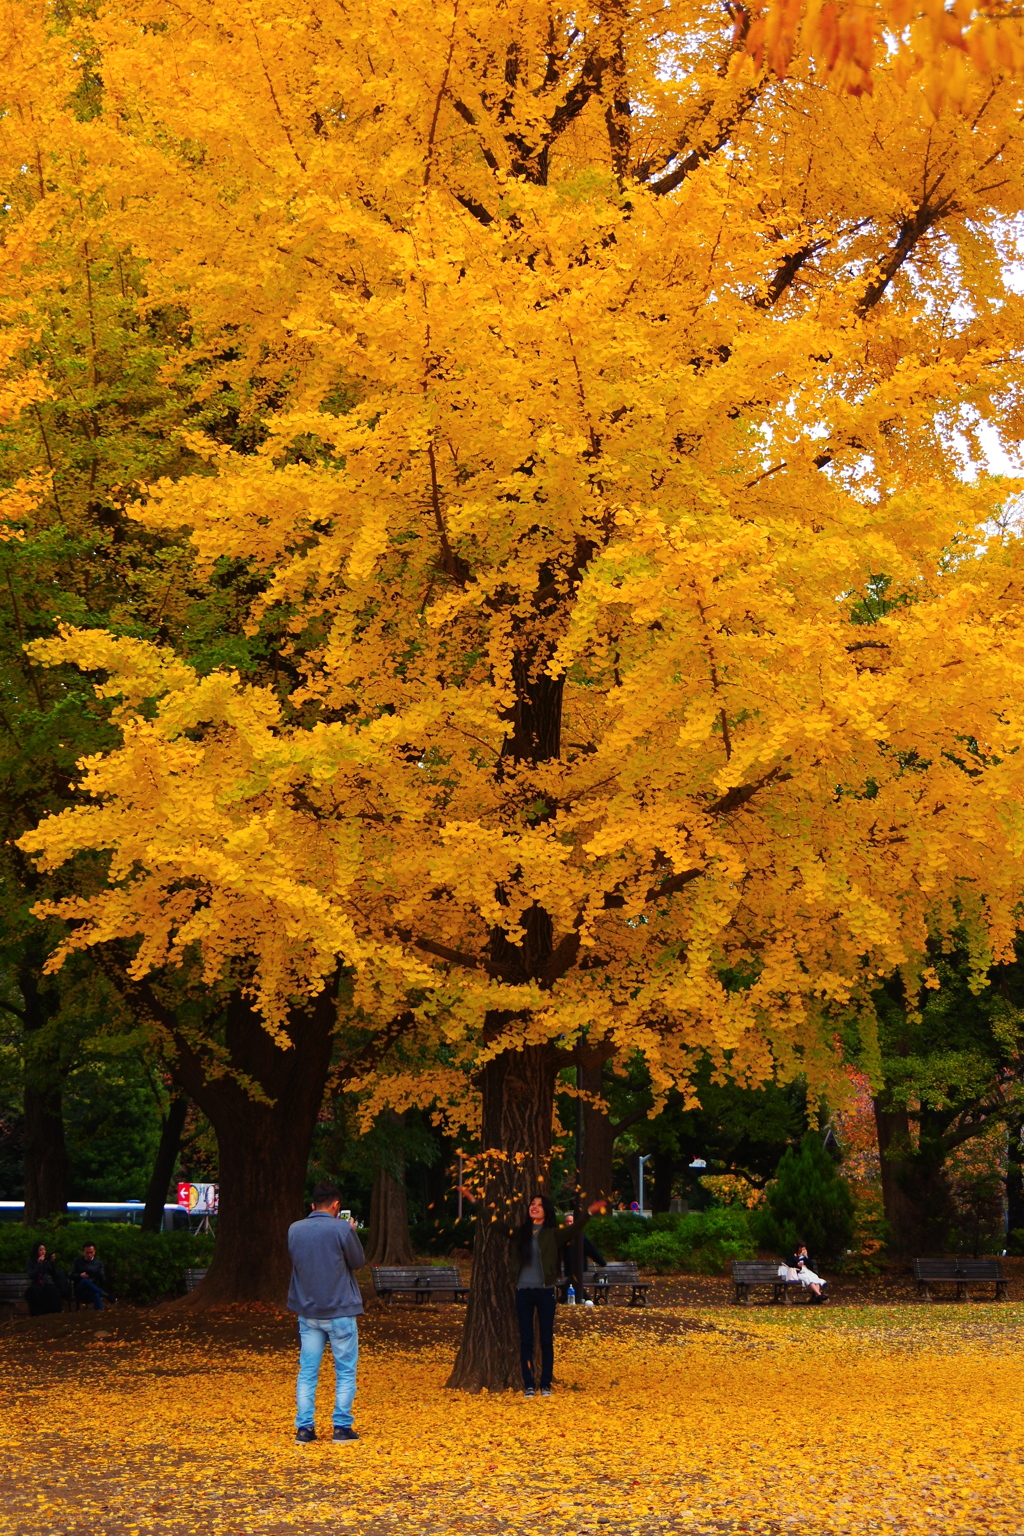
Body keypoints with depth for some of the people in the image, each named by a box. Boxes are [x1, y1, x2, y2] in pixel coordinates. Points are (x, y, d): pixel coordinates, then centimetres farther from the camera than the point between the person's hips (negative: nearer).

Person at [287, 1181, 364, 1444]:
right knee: (345, 1372, 7)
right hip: (340, 1312, -4)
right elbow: (358, 1262, -2)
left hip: (307, 1312, 4)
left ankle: (304, 1428, 5)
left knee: (307, 1372, 9)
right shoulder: (342, 1229, -14)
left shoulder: (294, 1230, 0)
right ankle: (342, 1427, 6)